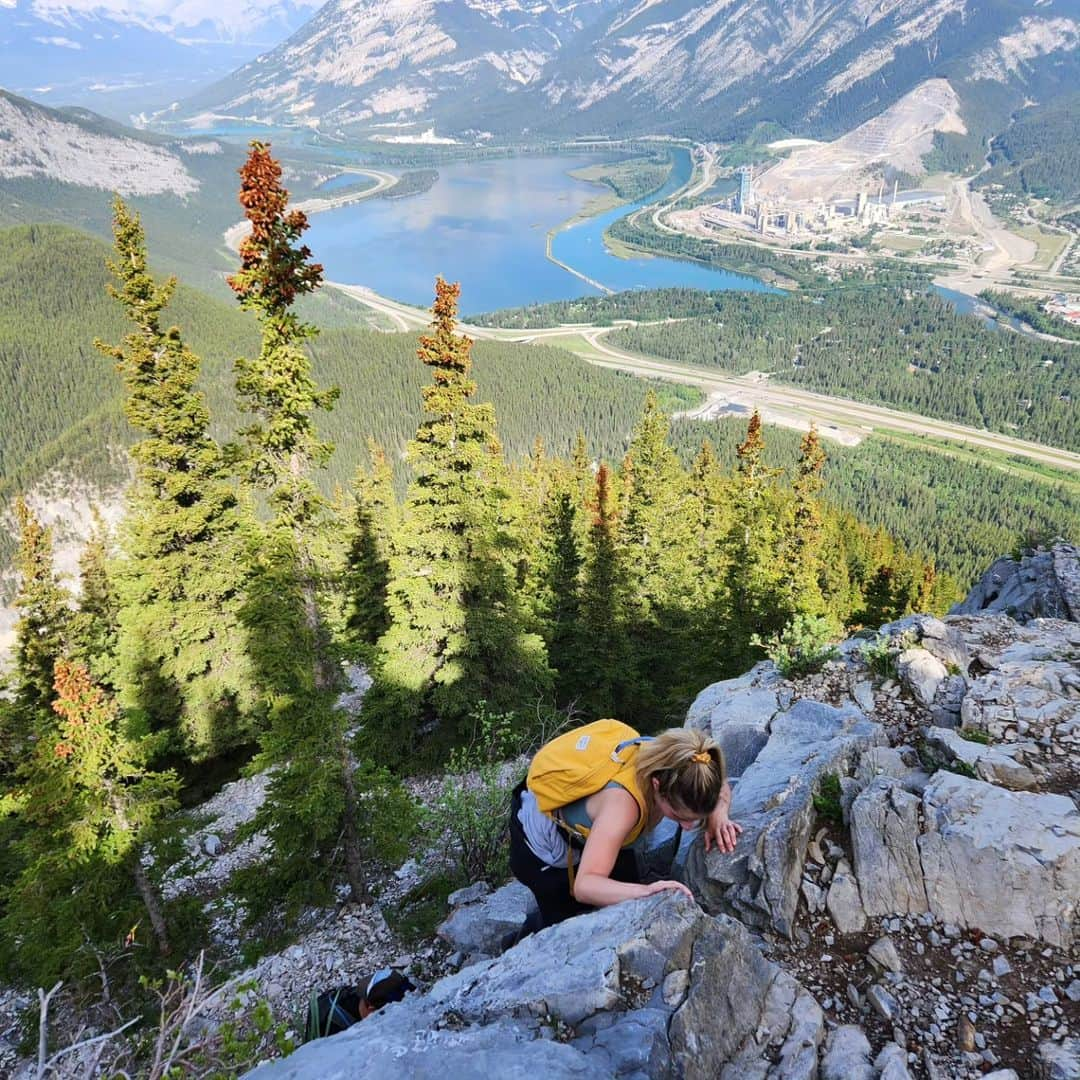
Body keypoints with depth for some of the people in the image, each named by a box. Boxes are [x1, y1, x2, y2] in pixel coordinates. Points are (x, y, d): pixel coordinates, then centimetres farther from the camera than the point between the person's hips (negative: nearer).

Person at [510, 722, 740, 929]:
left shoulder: (667, 765, -29)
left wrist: (718, 816, -28)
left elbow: (720, 788, -6)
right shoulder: (622, 801, -47)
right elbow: (584, 886, -51)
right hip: (544, 840, -6)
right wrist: (646, 892, -66)